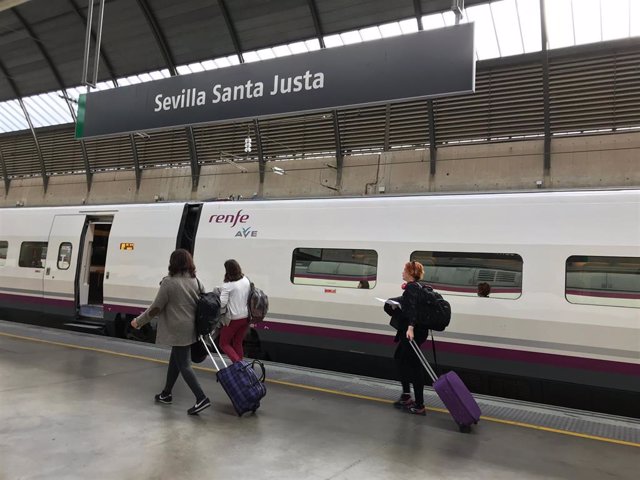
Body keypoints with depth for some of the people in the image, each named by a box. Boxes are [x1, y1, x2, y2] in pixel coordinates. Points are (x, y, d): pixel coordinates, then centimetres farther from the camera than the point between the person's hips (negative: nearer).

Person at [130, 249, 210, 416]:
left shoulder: (169, 282, -14)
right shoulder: (195, 281, 4)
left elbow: (156, 308, -10)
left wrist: (138, 321, 3)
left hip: (177, 330, -7)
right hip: (190, 328, 7)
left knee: (184, 365, -2)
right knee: (175, 361, 21)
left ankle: (201, 398, -8)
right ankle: (166, 394, 35)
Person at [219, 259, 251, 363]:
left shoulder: (227, 285, -18)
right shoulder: (246, 280, 0)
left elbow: (222, 303, -20)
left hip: (233, 319, -6)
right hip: (246, 317, 6)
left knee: (224, 343, 11)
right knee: (238, 343, 20)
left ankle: (238, 362, -7)